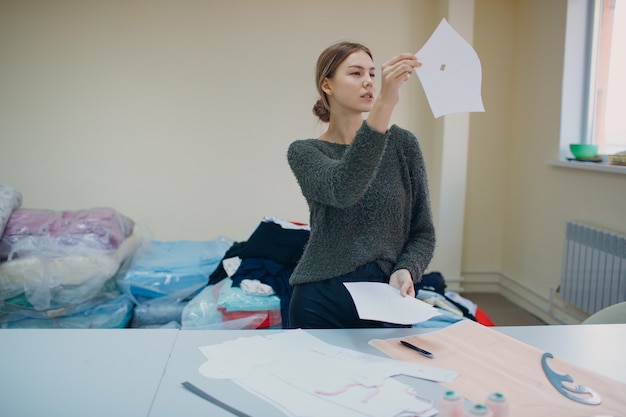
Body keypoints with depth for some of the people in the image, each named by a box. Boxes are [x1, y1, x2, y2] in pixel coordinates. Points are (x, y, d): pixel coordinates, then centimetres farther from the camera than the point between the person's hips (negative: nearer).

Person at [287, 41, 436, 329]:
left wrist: (406, 270, -17)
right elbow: (343, 190, -28)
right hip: (322, 304, -1)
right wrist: (384, 104, -36)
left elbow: (422, 231, 3)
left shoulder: (402, 143, -1)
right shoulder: (304, 152, -6)